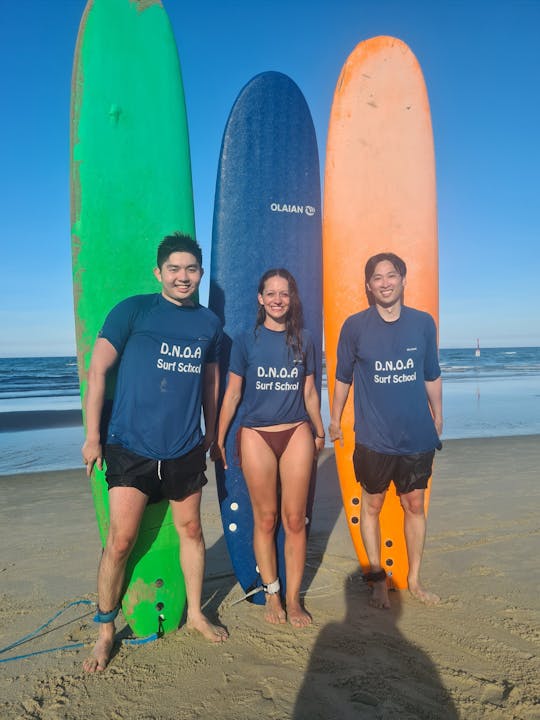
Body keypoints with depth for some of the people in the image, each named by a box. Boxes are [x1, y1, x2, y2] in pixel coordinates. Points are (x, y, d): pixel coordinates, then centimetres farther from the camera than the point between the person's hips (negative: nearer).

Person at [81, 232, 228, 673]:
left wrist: (210, 434, 18)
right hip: (131, 447, -3)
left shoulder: (209, 323, 7)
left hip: (185, 450, 4)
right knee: (120, 541, -1)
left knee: (191, 530, 14)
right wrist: (92, 436, -7)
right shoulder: (133, 310, -5)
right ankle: (105, 631, 22)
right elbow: (97, 369, -6)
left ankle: (195, 613, 35)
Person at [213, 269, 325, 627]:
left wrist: (319, 432, 20)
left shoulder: (303, 339, 6)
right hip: (256, 435, -1)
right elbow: (232, 393, 3)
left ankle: (293, 598, 19)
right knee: (266, 519, 7)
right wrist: (219, 439, 3)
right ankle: (272, 594, 23)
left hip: (297, 433, 2)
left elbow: (310, 391, 14)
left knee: (295, 520, 4)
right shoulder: (246, 340, 0)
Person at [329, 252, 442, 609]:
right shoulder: (355, 326, -6)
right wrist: (335, 419, 8)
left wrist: (438, 418, 17)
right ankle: (378, 578, 30)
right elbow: (343, 377, 3)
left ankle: (414, 579, 32)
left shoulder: (423, 322, -1)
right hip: (373, 438, -2)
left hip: (418, 436, 2)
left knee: (415, 506, 13)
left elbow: (432, 376, 9)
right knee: (372, 505, 11)